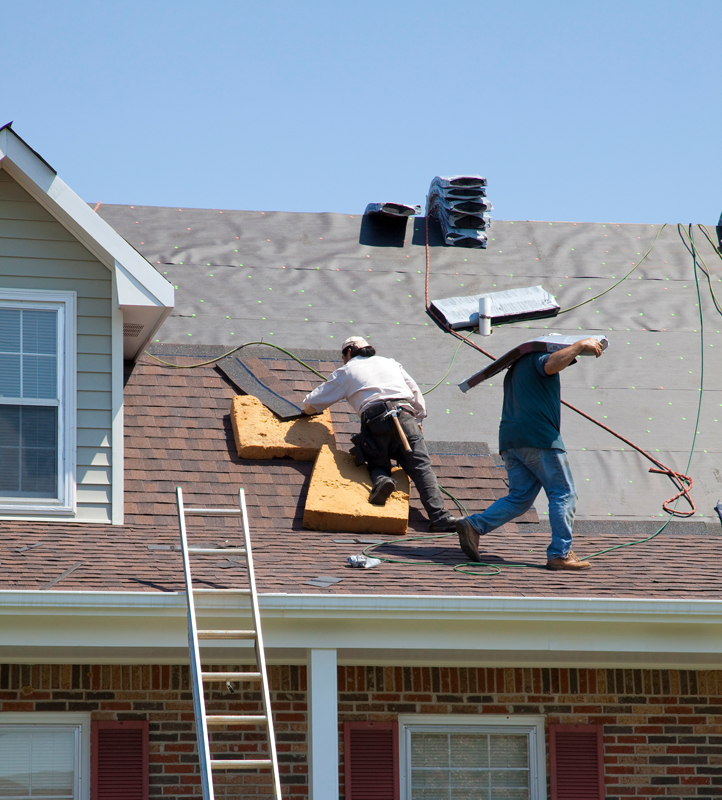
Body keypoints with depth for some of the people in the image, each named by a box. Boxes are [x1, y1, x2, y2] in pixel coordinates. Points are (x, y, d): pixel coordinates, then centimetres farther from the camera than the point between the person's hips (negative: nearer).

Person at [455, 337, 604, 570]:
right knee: (563, 494, -3)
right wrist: (580, 345, -11)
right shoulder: (538, 356, 3)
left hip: (509, 439, 9)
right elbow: (551, 365, -20)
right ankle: (560, 554, -9)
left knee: (520, 497, 9)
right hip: (539, 437, -9)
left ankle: (473, 525, -8)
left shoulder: (516, 368, 31)